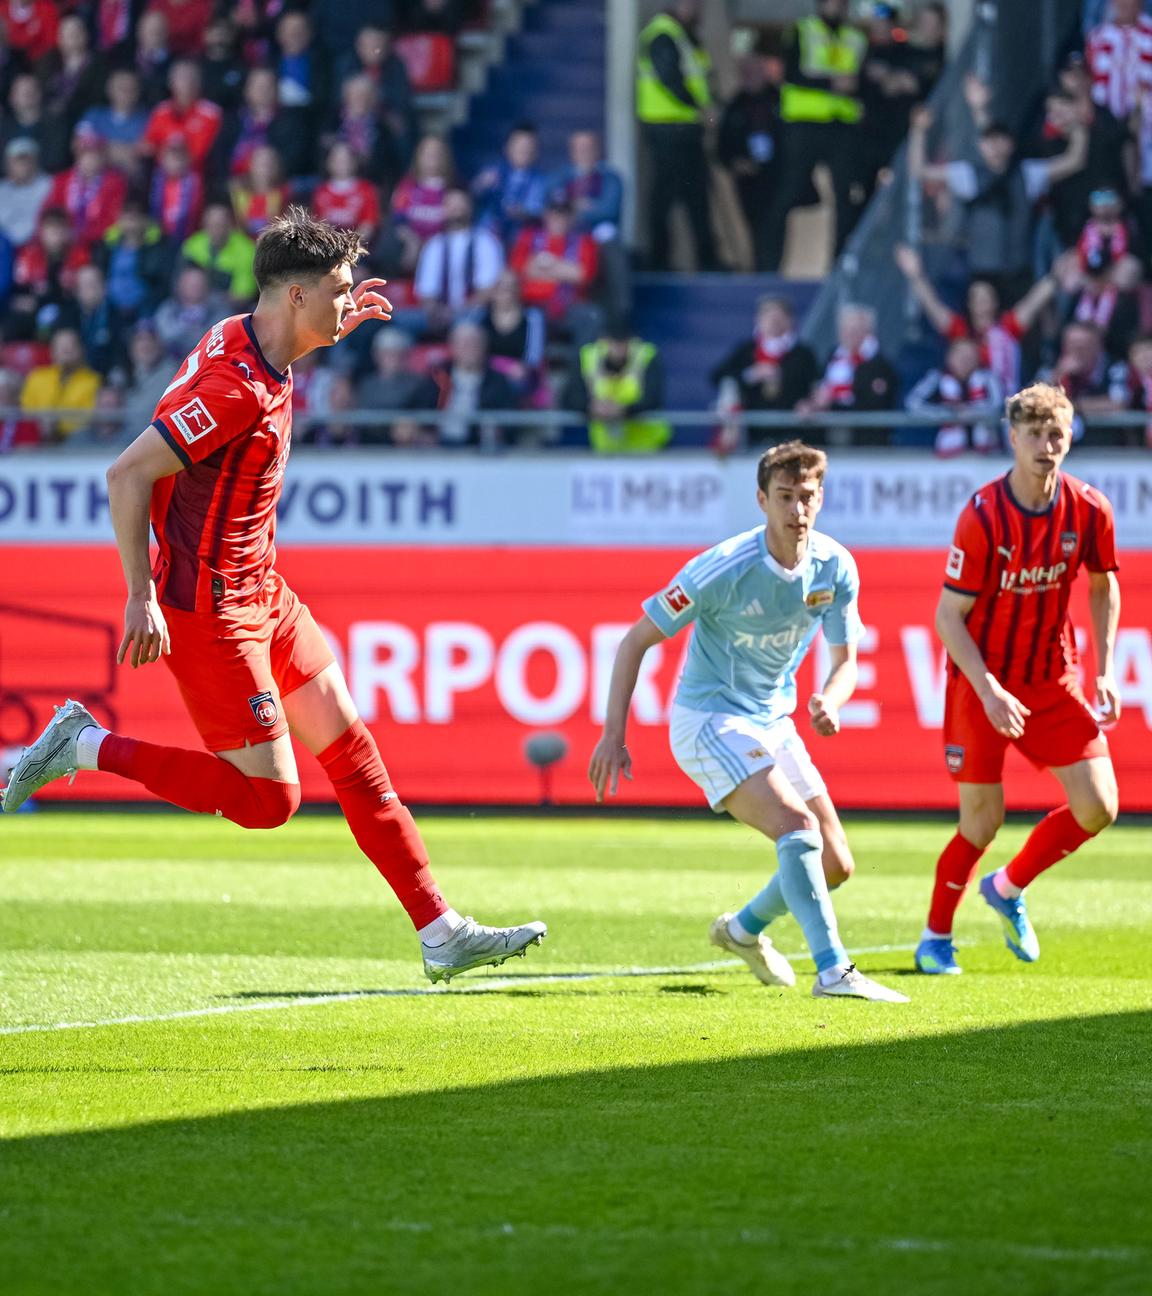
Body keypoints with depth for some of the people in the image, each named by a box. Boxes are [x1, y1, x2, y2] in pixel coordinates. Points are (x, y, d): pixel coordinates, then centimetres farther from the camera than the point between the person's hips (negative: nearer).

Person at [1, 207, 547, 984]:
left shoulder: (247, 341, 5)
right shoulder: (237, 388, -25)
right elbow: (127, 474, -24)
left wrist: (333, 328, 26)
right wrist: (142, 596, -25)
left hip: (261, 595, 10)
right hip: (209, 609, -10)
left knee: (351, 744, 8)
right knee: (269, 798, -7)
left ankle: (441, 933, 10)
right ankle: (86, 747, 3)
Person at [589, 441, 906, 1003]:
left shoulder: (835, 567, -6)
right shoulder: (724, 568, -21)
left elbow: (845, 661, 2)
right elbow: (636, 640, -14)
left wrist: (829, 702, -23)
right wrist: (613, 735, -19)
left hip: (774, 723, 7)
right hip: (710, 721, -7)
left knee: (836, 866, 7)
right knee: (799, 828, -27)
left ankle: (744, 929, 34)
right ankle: (833, 971, -29)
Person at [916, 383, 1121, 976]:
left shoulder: (1089, 510, -8)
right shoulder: (982, 517, -20)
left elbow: (1103, 587, 10)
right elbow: (948, 617, -17)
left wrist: (1104, 672, 1)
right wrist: (990, 692, -26)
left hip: (1054, 678, 4)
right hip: (982, 679, -4)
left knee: (1098, 808, -5)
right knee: (982, 820, -3)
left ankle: (1008, 888, 21)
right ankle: (935, 938, 20)